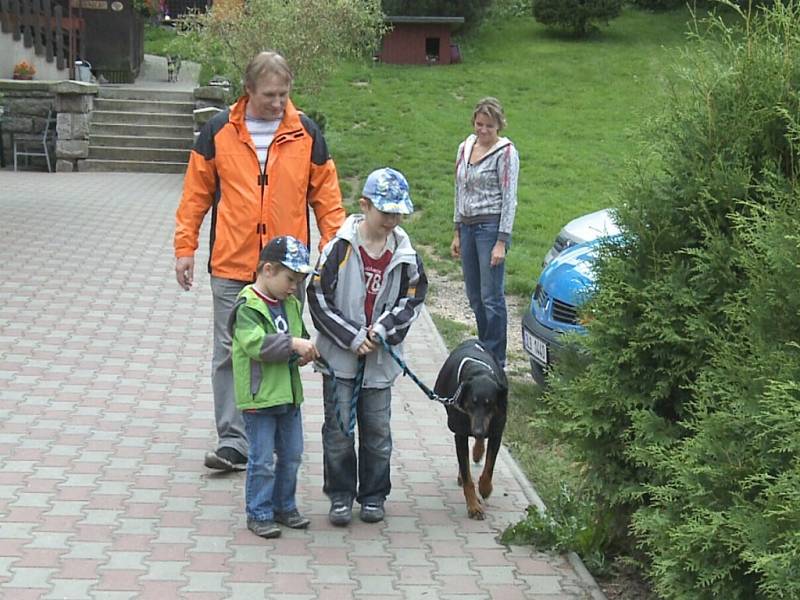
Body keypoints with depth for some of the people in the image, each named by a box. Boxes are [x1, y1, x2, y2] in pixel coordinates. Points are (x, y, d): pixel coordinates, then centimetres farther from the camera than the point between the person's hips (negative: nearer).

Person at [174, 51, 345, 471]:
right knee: (230, 354, 1)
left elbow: (326, 197, 7)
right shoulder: (219, 131, 1)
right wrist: (185, 248, 4)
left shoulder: (306, 133, 2)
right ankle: (233, 441, 7)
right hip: (231, 267, 0)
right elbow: (196, 193, 6)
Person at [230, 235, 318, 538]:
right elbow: (255, 343, -28)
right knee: (262, 461, -1)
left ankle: (284, 507, 30)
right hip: (259, 397, -8)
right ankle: (259, 514, 11)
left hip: (288, 394, 8)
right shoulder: (247, 307, -15)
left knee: (291, 455, 16)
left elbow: (300, 334, 22)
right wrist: (292, 343, -30)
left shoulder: (290, 305, 10)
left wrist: (305, 352, 0)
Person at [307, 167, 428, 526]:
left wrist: (382, 330, -11)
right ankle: (340, 496, 17)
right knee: (339, 429, 4)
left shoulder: (404, 255, -1)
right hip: (339, 356, -2)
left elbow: (412, 300, 4)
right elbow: (319, 299, -9)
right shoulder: (340, 248, -10)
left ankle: (373, 496, 23)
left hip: (381, 359, 3)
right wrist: (353, 338, -13)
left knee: (377, 430, 10)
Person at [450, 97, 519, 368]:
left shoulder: (505, 153, -7)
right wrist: (457, 233, 16)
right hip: (468, 226, 7)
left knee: (491, 297, -6)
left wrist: (502, 242, -14)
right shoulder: (465, 148, 12)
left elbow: (509, 199, -10)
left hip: (491, 226, -7)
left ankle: (496, 361, 0)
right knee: (475, 297, 11)